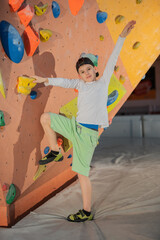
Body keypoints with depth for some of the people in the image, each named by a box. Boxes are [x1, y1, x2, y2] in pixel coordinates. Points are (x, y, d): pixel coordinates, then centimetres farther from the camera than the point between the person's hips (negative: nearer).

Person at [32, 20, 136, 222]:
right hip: (74, 126, 5)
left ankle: (87, 212, 17)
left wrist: (122, 37, -5)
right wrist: (47, 80, -11)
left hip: (88, 133, -5)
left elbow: (112, 60, -2)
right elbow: (64, 82, 2)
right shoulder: (81, 85, 12)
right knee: (45, 118, 5)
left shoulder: (103, 82, 2)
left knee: (82, 173, 0)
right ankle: (55, 153, 15)